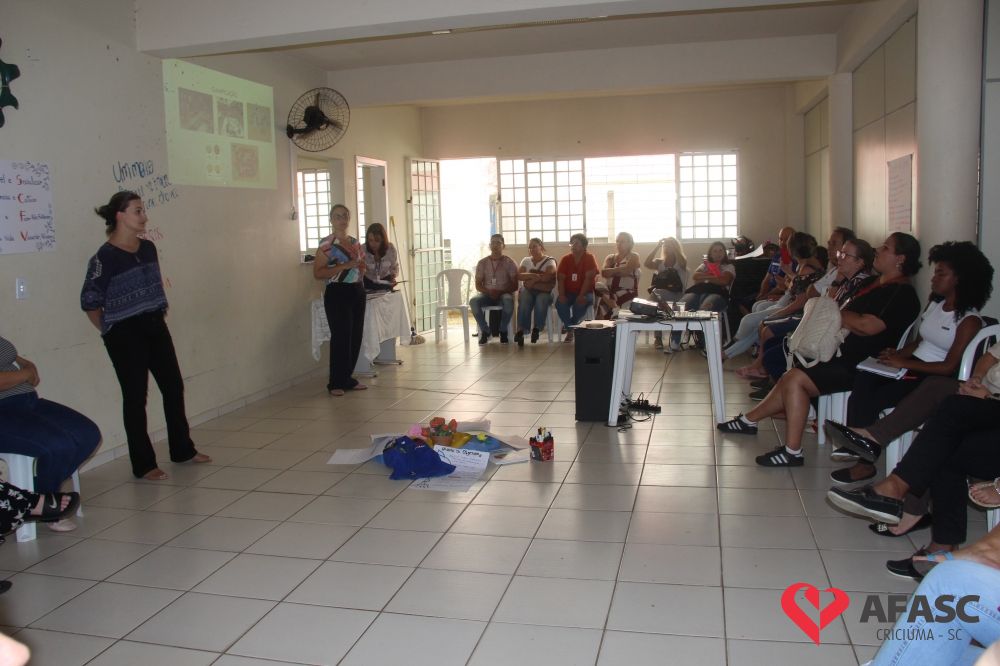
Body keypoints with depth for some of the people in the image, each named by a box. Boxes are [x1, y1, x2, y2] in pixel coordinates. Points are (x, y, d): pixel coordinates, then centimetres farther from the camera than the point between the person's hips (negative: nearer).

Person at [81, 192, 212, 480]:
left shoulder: (148, 248, 6)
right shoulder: (105, 256, -14)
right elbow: (90, 301, -10)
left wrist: (160, 314, 16)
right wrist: (111, 332, -2)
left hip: (155, 327, 7)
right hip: (125, 334, -7)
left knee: (173, 386, 11)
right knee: (135, 396, 1)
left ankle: (183, 449, 26)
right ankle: (143, 464, 12)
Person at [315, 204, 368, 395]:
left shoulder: (355, 242, 13)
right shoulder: (327, 244, -7)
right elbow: (317, 273, -13)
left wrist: (361, 266, 2)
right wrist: (344, 266, -19)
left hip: (357, 291, 7)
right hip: (337, 293, -7)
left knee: (356, 336, 7)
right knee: (341, 337, -7)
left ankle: (347, 378, 19)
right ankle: (335, 383, 3)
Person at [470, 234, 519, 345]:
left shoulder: (509, 262, 2)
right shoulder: (482, 263, 8)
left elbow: (515, 286, -2)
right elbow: (478, 285, 6)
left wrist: (500, 292, -18)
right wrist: (488, 292, -15)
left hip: (504, 294, -2)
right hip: (487, 294, 2)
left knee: (508, 301, -38)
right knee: (473, 301, -31)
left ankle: (503, 331, -17)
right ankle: (485, 331, -15)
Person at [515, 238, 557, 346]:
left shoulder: (550, 261, 7)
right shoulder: (526, 260, 16)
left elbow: (548, 276, -13)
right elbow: (518, 276, -1)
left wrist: (532, 280, -13)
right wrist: (534, 275, -17)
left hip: (544, 291, -2)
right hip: (527, 290, 2)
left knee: (541, 300, -37)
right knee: (524, 300, -33)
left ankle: (536, 328, -27)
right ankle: (521, 329, -37)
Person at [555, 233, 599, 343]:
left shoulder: (589, 258, -5)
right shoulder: (565, 259, 5)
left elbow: (588, 278, -14)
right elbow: (561, 278, -1)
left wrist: (581, 295, -26)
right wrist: (562, 295, -18)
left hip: (585, 293, -3)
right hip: (569, 292, 3)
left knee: (580, 303, -35)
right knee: (560, 303, -29)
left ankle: (571, 328, -10)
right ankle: (570, 330, -11)